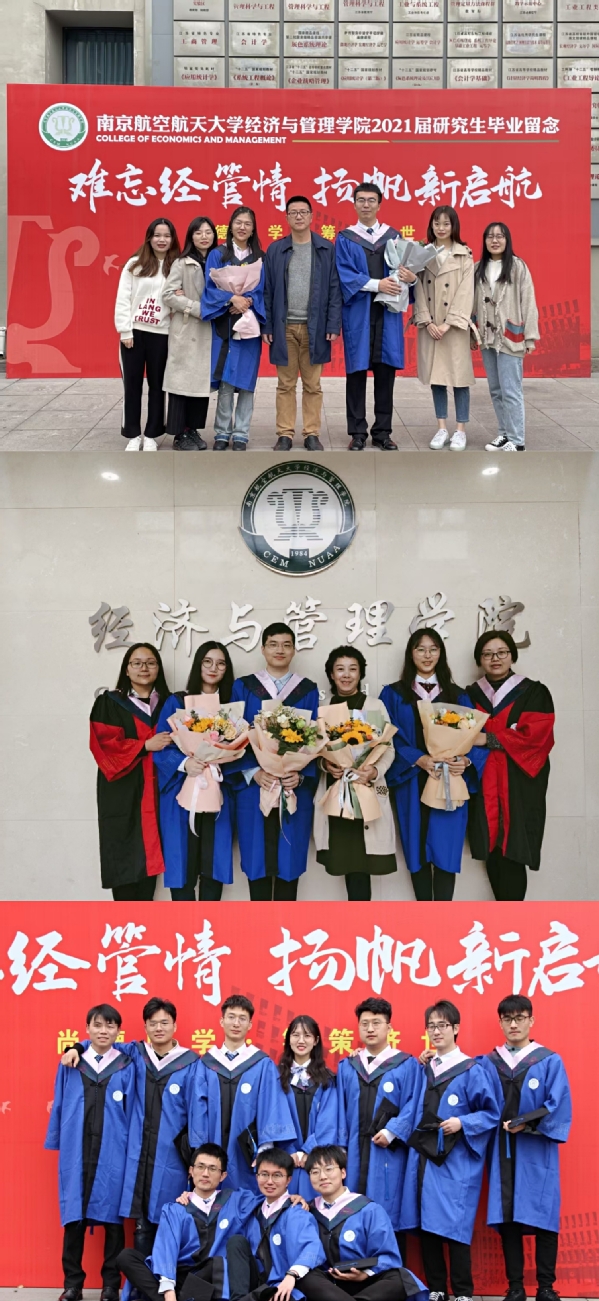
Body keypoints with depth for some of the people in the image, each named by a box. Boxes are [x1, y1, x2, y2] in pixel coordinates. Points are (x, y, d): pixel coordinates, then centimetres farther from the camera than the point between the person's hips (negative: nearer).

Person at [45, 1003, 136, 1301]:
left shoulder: (126, 1067, 3)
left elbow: (131, 1111, 3)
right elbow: (59, 1107, 10)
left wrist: (132, 1151, -1)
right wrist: (57, 1144, 8)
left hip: (113, 1154, -1)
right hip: (76, 1153, 1)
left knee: (112, 1214, 3)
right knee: (74, 1214, 3)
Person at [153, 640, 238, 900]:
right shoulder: (176, 702, 2)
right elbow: (160, 748, -4)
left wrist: (223, 760, -16)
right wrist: (185, 763, -23)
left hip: (218, 794, 2)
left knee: (214, 862, 2)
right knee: (182, 863, -3)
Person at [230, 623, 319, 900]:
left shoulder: (308, 690, 8)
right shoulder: (243, 687, 6)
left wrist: (301, 775, -14)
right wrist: (253, 773, -15)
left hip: (296, 789, 1)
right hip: (253, 788, 0)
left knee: (290, 858, 2)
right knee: (257, 859, 1)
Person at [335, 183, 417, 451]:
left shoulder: (393, 236, 11)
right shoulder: (345, 239, 4)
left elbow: (404, 270, 7)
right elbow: (345, 275, -7)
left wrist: (410, 278, -17)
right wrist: (376, 284, -18)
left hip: (387, 312, 2)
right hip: (358, 313, -2)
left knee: (385, 371, 3)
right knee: (357, 372, 0)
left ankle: (382, 432, 9)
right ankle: (358, 432, 6)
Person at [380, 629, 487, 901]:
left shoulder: (457, 696, 12)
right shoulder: (394, 695, 8)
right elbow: (389, 738, -2)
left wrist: (466, 760, -17)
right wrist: (418, 759, -18)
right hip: (413, 783, 0)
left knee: (445, 852, -6)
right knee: (418, 851, 1)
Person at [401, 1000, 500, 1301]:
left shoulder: (471, 1070, -4)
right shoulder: (422, 1070, 12)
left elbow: (490, 1114, -4)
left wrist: (462, 1123, -18)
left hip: (456, 1161, -5)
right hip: (423, 1156, 5)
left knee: (454, 1225, -7)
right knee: (425, 1223, 5)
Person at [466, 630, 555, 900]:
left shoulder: (534, 693, 3)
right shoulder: (470, 695, 14)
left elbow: (535, 735, -10)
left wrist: (489, 739, -14)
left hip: (518, 787, -3)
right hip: (483, 787, 3)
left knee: (512, 853, -9)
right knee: (491, 853, 2)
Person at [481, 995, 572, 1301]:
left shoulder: (550, 1062, 1)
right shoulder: (488, 1064, 9)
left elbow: (559, 1107, -7)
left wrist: (526, 1123, -17)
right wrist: (501, 1125, -12)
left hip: (537, 1153, -2)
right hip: (502, 1152, 2)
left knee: (542, 1217, -3)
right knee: (507, 1219, 2)